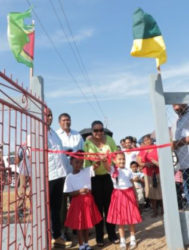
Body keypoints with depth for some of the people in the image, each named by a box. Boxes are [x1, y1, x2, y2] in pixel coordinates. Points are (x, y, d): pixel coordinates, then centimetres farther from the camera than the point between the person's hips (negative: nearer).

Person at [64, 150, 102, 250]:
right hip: (77, 201, -2)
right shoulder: (69, 177, -6)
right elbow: (70, 193, -7)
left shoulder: (87, 171, -2)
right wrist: (79, 191, -23)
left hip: (88, 200, 2)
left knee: (87, 223, 15)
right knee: (79, 224, 7)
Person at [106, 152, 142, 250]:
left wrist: (135, 197, 8)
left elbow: (132, 184, 7)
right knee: (120, 218, 8)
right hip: (118, 194, -1)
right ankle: (122, 240, 24)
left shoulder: (128, 171, 2)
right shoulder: (113, 170, -4)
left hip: (129, 194, 1)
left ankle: (132, 239, 29)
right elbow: (107, 166, -27)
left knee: (131, 217, 9)